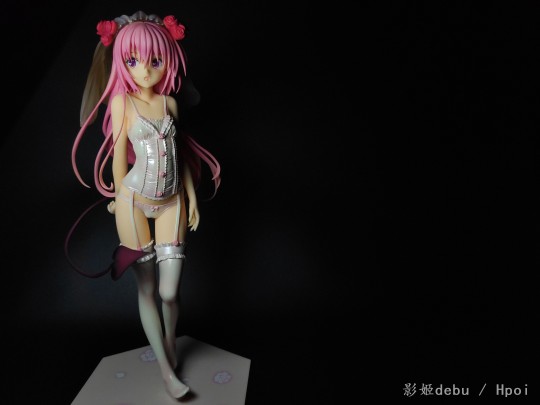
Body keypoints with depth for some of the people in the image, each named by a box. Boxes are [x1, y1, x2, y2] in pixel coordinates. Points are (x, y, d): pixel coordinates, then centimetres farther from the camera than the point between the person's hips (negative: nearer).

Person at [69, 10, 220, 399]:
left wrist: (192, 196, 12)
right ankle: (167, 370, 22)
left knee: (170, 290, 0)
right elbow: (118, 155, 0)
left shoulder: (170, 102, 5)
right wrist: (121, 199, 5)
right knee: (146, 287, 7)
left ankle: (171, 343, 33)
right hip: (135, 202, -2)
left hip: (172, 201, 3)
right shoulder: (122, 101, -4)